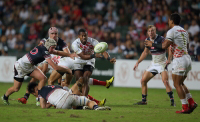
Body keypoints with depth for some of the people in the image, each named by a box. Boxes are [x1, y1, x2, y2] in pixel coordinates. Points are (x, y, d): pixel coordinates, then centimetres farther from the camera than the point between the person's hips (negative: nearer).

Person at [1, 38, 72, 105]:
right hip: (20, 67, -9)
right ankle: (5, 97, 34)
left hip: (29, 67, 9)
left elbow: (56, 52, 10)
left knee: (43, 78, -8)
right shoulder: (45, 52, -30)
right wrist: (68, 70, -21)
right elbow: (55, 67, -32)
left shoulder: (42, 47, -6)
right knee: (16, 89, 4)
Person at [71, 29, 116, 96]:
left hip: (89, 63, -1)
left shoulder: (92, 41, -19)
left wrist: (109, 59, -45)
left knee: (85, 80, -19)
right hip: (78, 62, 1)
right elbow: (83, 56, -28)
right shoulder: (75, 44, -21)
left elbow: (102, 51, -27)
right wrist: (94, 55, -42)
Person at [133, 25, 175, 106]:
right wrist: (138, 62, 16)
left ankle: (172, 101, -16)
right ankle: (144, 100, 14)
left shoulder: (161, 39, -15)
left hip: (162, 63, -7)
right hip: (153, 64, 7)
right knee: (143, 80, 2)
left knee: (165, 81, -24)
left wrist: (168, 59, -30)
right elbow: (145, 52, 19)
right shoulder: (147, 40, 4)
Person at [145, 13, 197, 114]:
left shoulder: (172, 31, -10)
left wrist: (152, 44, -3)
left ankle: (185, 107, -3)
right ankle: (191, 102, 10)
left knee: (177, 84, -1)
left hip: (180, 60, -8)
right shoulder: (184, 31, 16)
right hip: (187, 58, 8)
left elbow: (164, 46, -17)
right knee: (180, 83, 18)